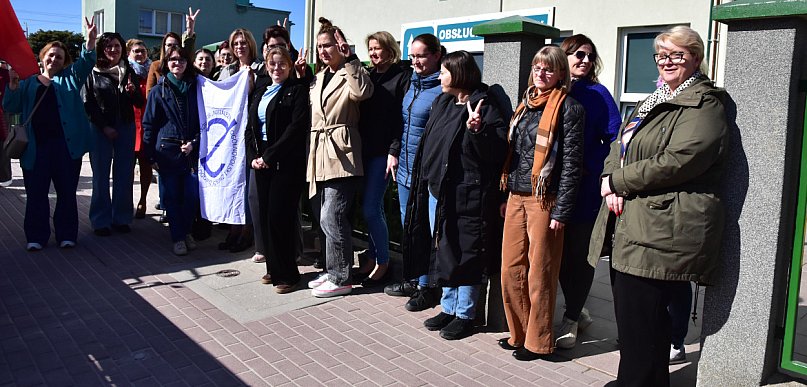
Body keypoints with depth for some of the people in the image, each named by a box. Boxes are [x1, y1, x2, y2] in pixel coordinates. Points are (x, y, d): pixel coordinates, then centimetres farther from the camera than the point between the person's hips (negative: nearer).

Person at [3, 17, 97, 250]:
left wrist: (90, 41, -22)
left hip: (66, 145, -1)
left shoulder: (69, 79, 12)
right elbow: (11, 108, 9)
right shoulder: (28, 83, 15)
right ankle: (36, 236, 12)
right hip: (36, 147, 1)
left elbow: (85, 63, -5)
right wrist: (12, 86, -9)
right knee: (36, 193, 4)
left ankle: (67, 234, 14)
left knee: (67, 192, 5)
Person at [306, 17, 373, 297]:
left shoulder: (350, 74, -4)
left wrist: (348, 58, -22)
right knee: (324, 218, 12)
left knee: (331, 218, -11)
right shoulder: (320, 76, 20)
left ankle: (341, 279, 1)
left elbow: (363, 92, -27)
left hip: (341, 155, -8)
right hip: (319, 154, 8)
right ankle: (333, 271, 23)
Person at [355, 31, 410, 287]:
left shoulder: (401, 78, -3)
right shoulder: (367, 77, 15)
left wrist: (394, 151, -16)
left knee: (371, 209, -7)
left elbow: (403, 119, -9)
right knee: (370, 207, 11)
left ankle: (383, 261, 8)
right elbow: (359, 114, 13)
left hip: (383, 153, -6)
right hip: (364, 150, 6)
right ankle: (372, 258, 23)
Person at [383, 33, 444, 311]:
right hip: (405, 168, 8)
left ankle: (427, 286, 14)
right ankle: (414, 279, 30)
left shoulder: (443, 89, -13)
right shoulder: (412, 84, 12)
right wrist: (394, 154, 16)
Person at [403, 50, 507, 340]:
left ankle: (465, 314, 16)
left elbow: (495, 152, -18)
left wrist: (476, 131, -33)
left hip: (465, 196, -9)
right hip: (436, 191, 9)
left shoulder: (483, 107, -12)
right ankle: (449, 308, 30)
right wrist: (425, 182, 18)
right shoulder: (443, 103, 13)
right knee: (443, 251, 16)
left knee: (464, 254, 1)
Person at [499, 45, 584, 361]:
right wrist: (504, 195, 14)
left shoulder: (568, 108, -6)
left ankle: (537, 341, 16)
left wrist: (561, 211, -15)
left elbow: (571, 163, -10)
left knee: (539, 273, 2)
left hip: (544, 200, -6)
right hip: (516, 196, 6)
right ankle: (519, 332, 23)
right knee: (511, 269, 8)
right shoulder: (525, 104, 15)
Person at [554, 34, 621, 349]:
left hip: (585, 189, -3)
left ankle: (571, 320, 17)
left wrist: (588, 167, -16)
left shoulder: (596, 94, -1)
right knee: (561, 251, 11)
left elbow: (614, 139, -6)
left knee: (579, 253, 5)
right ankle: (576, 311, 30)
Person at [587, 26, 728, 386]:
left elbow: (675, 163, -19)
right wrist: (612, 185, -4)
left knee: (639, 332, -6)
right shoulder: (653, 102, 23)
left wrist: (617, 181, -10)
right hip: (630, 228, 9)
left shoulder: (704, 106, -6)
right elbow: (619, 147, 17)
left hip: (662, 232, -9)